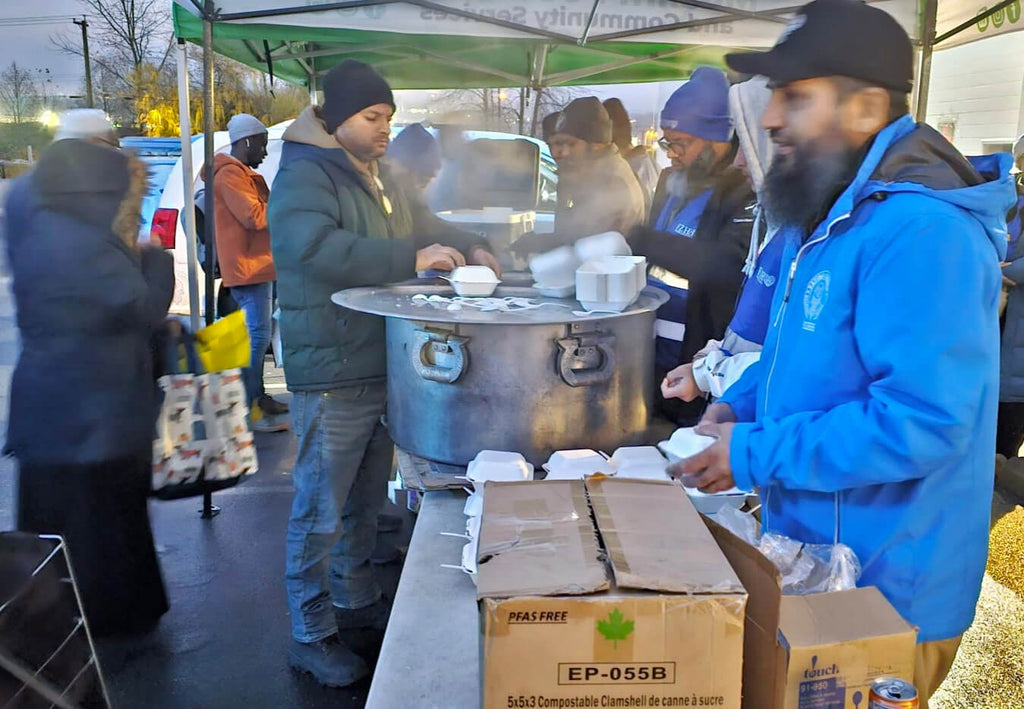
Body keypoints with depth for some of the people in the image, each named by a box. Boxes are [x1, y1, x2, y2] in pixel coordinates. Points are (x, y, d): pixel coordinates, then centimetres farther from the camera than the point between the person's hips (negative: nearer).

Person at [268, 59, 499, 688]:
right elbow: (315, 246, -30)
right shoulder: (305, 175, -13)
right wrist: (410, 258, -34)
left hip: (384, 370, 9)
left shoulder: (378, 177, 15)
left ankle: (356, 601, 39)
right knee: (320, 512, 2)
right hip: (332, 377, -9)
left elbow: (423, 224, 25)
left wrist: (469, 248, 4)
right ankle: (311, 636, 18)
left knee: (365, 502, 21)